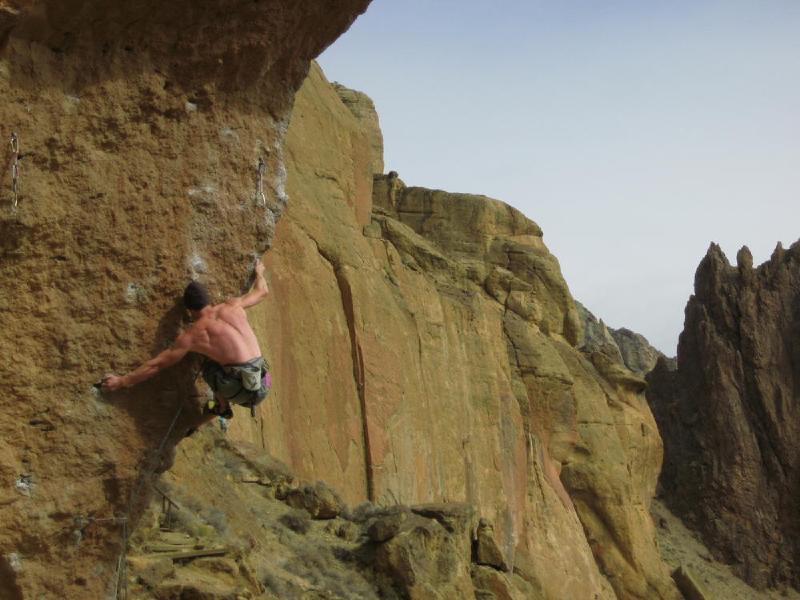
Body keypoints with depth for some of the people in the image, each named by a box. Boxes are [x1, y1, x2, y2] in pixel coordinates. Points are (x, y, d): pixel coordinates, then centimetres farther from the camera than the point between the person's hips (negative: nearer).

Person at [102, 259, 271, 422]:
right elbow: (261, 291, 31)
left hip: (242, 390, -5)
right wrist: (259, 273, 54)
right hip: (262, 387, 5)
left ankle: (222, 407, 29)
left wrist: (121, 381, 15)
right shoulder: (233, 306, 12)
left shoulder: (194, 334, 2)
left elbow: (157, 364, 6)